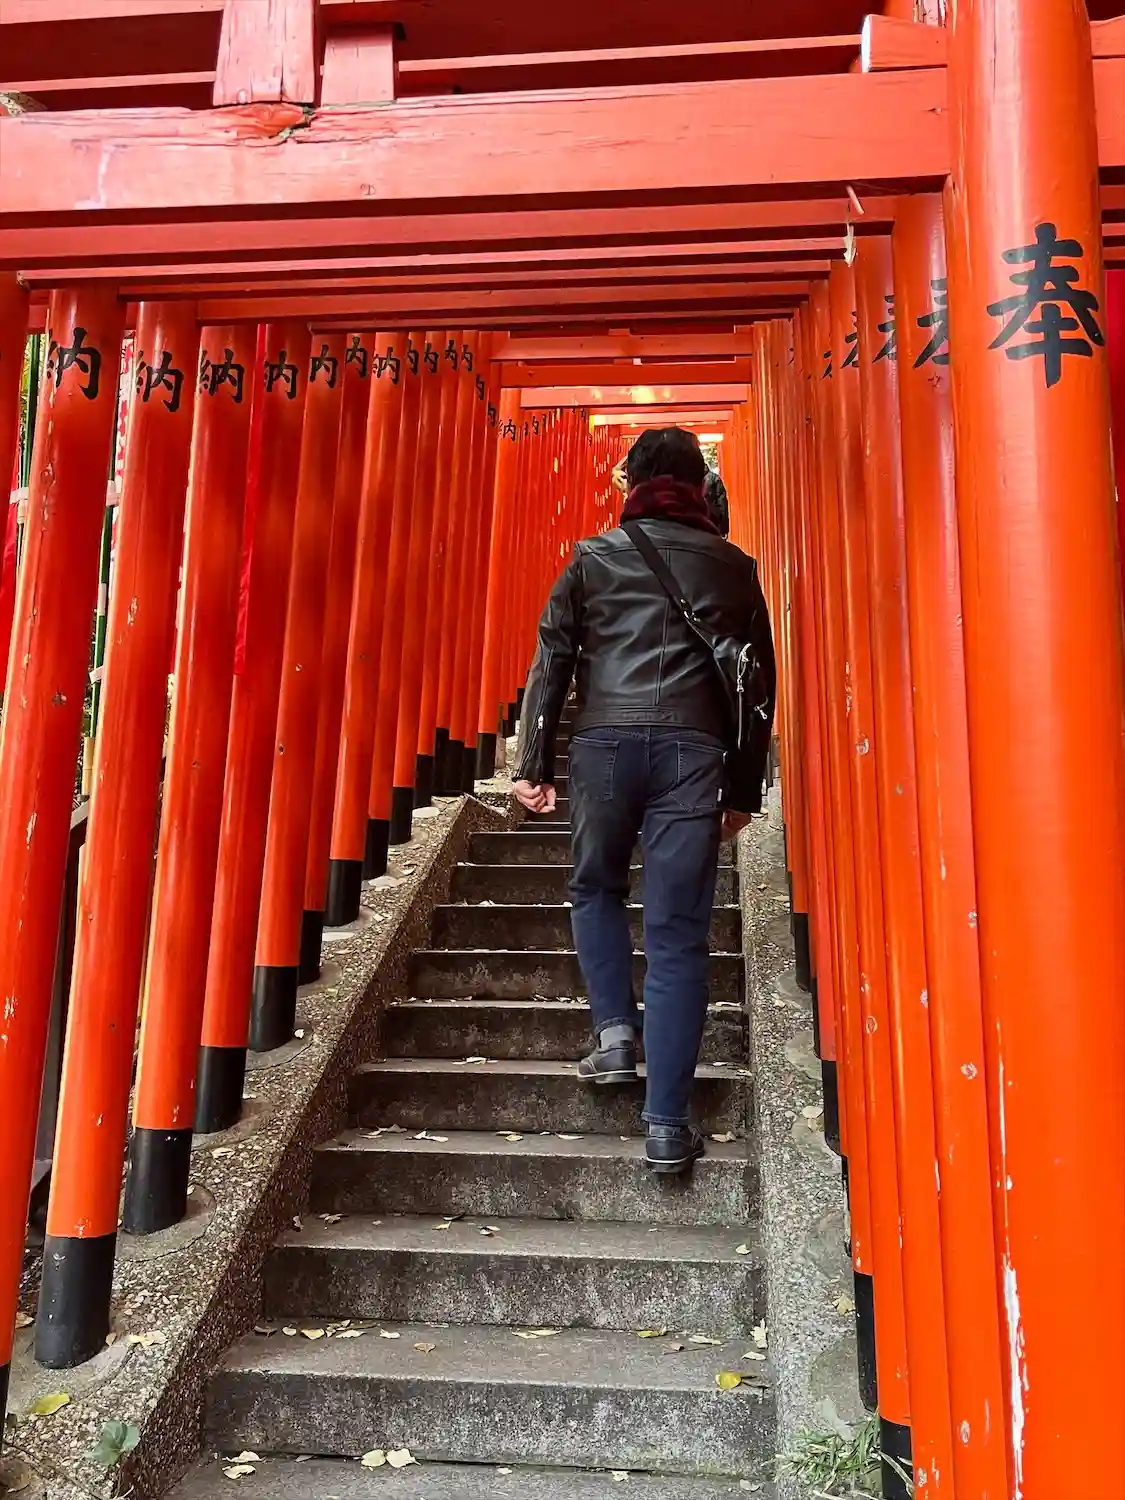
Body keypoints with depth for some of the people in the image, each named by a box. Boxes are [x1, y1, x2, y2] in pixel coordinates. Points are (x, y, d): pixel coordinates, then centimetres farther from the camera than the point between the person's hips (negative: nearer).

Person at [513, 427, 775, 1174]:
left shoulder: (592, 557, 15)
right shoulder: (734, 567, 16)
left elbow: (551, 662, 8)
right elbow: (759, 684, 15)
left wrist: (534, 764, 8)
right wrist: (745, 789, 19)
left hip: (604, 741, 0)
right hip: (693, 749, 0)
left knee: (597, 890, 25)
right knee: (678, 936, 0)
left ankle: (615, 1029, 11)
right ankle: (668, 1123, 2)